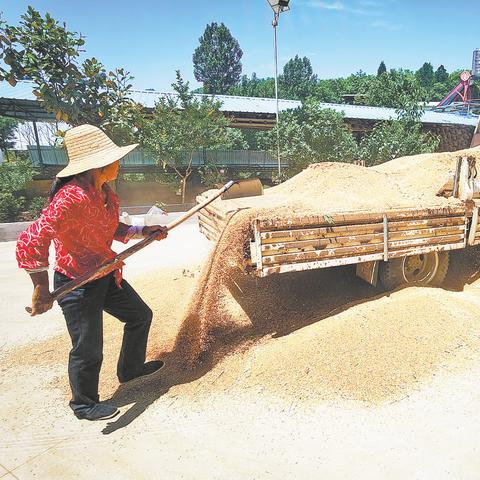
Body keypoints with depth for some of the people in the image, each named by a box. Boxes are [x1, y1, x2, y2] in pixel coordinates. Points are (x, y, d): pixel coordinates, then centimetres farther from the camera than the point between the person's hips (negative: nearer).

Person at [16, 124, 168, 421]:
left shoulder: (106, 193, -1)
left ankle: (131, 368, 45)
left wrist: (144, 232, 2)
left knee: (140, 316, 20)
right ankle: (84, 405, 36)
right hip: (77, 285, -9)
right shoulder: (71, 199, -30)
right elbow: (30, 244, -32)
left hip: (107, 275, 9)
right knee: (89, 350, 6)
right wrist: (42, 290, -25)